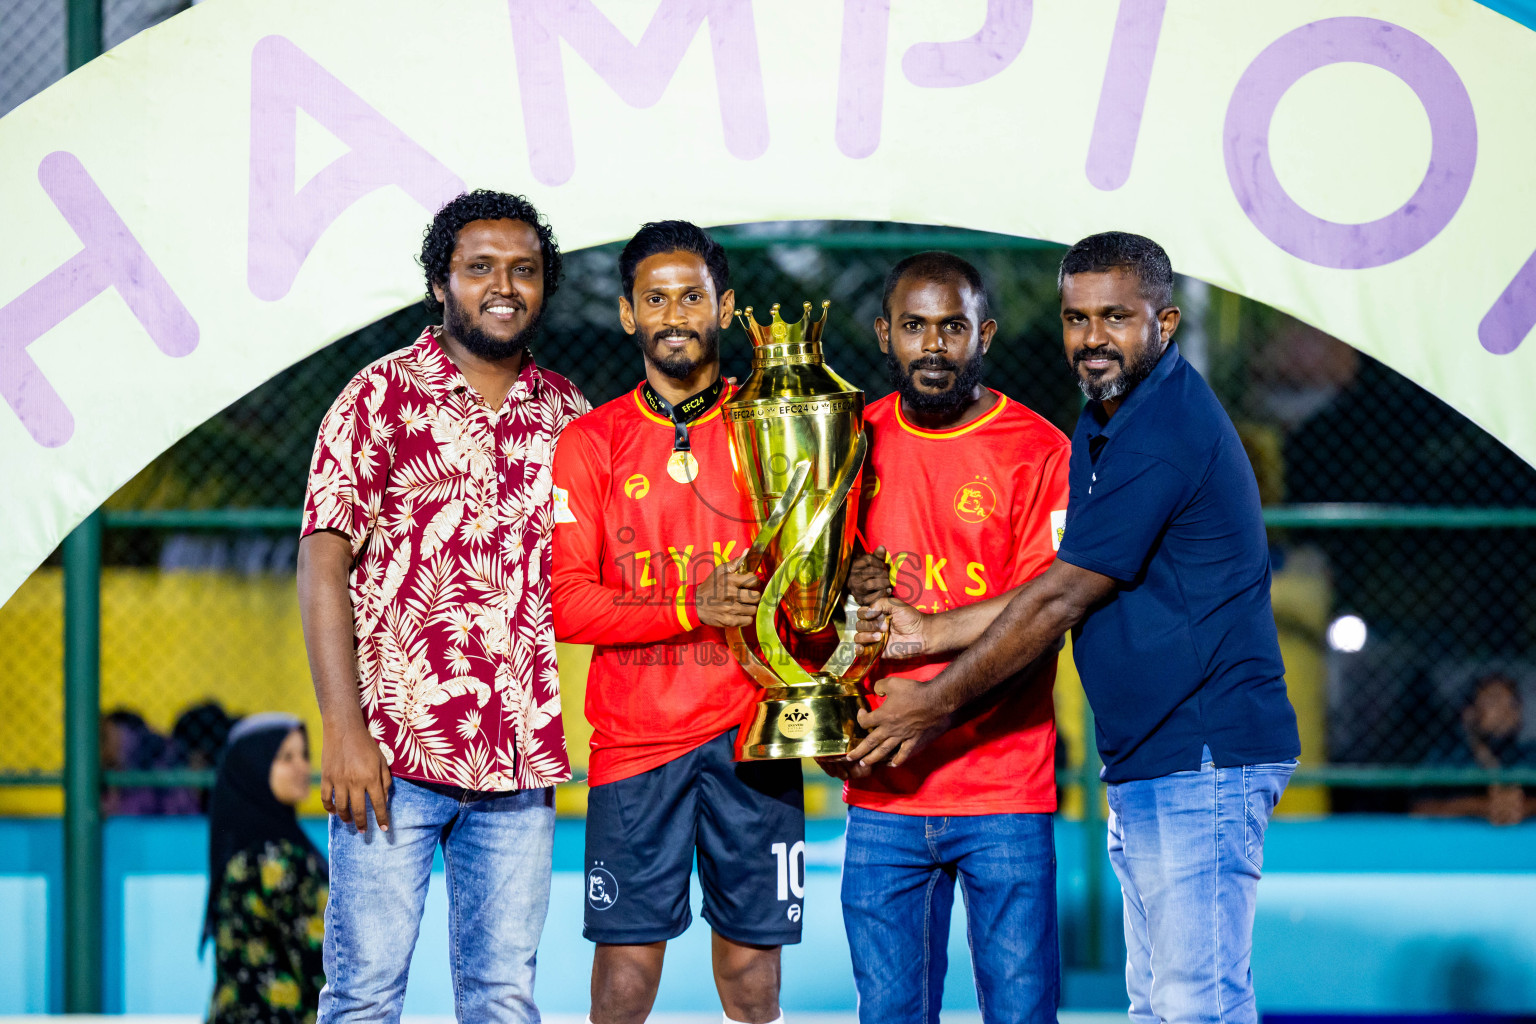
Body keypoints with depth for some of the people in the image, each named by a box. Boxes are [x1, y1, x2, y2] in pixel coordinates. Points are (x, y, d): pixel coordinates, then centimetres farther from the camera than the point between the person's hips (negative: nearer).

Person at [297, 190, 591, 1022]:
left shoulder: (566, 415, 12)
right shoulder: (383, 397, -1)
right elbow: (323, 563, -5)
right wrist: (341, 730, -14)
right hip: (395, 751, -4)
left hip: (522, 763, 4)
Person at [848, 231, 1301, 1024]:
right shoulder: (1106, 425, 16)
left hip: (1203, 759, -11)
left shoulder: (1165, 432, -18)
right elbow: (1066, 591, 20)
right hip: (1147, 764, 11)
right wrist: (933, 632, 13)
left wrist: (939, 702, -8)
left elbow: (1062, 601, -16)